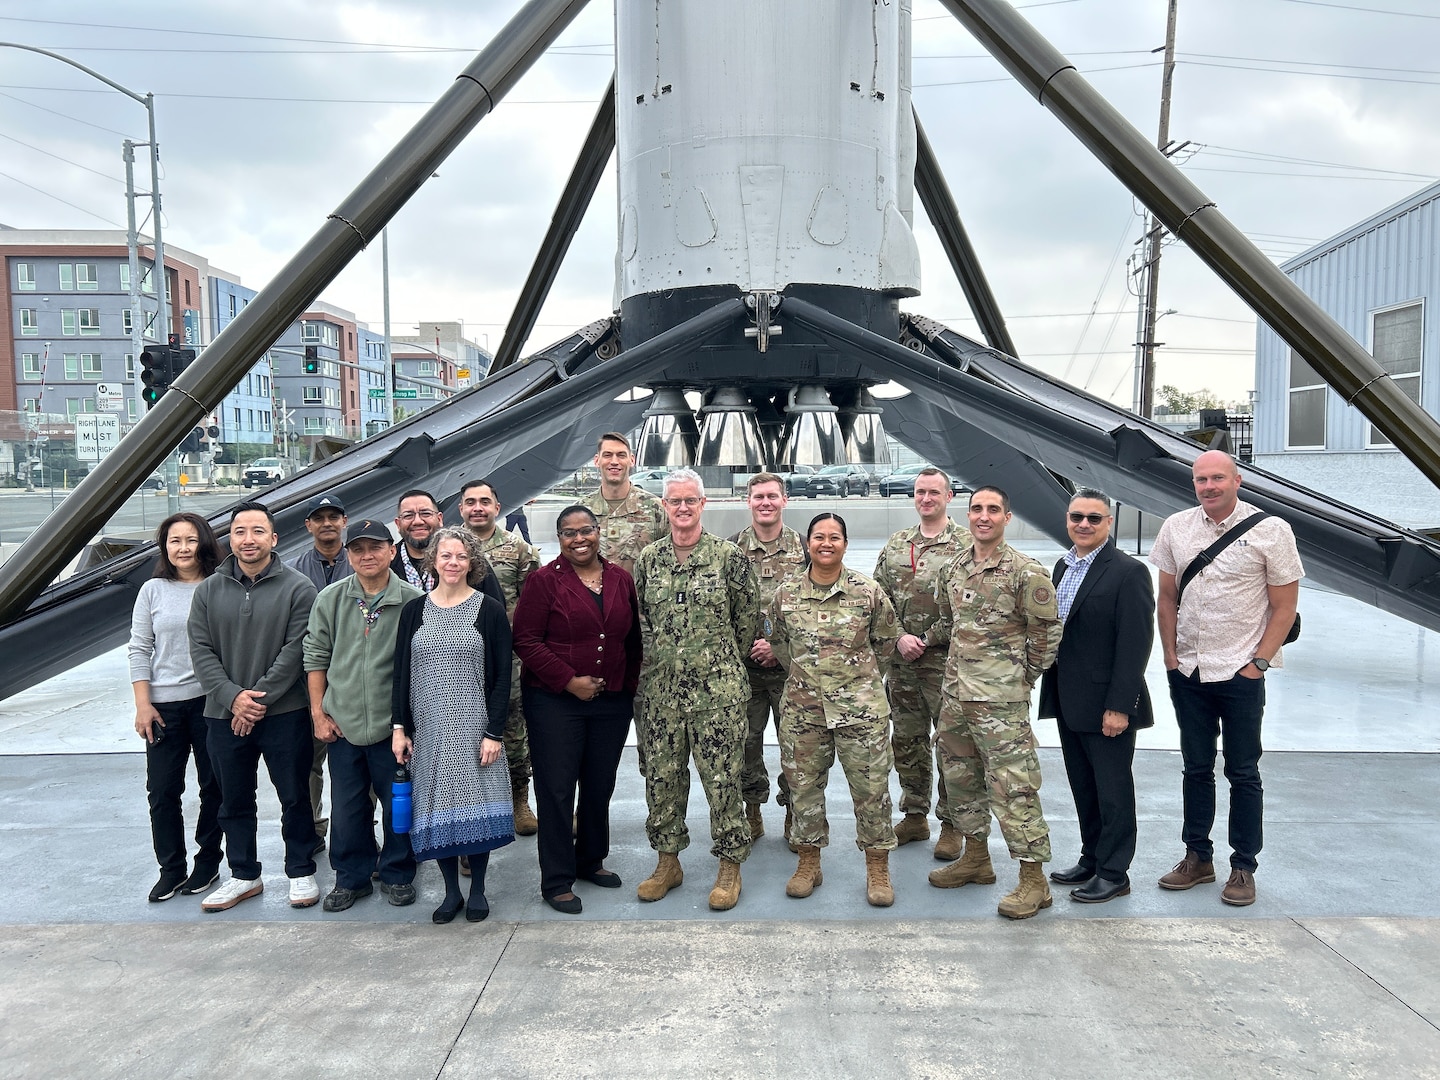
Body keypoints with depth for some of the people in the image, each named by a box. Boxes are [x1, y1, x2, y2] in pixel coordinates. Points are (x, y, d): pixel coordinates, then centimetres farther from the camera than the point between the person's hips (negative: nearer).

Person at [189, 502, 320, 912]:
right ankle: (244, 875, 30)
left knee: (294, 798, 6)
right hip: (225, 714, 4)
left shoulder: (297, 587, -6)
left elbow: (295, 651, -11)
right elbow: (201, 651, 1)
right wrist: (233, 697, -11)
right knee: (234, 802, 15)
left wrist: (259, 698, -14)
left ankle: (301, 871, 22)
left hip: (284, 713, -3)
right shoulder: (209, 590, 6)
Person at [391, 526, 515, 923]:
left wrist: (494, 732, -9)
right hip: (428, 730, 2)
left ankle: (477, 890, 18)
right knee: (437, 806, 6)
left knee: (476, 803, 1)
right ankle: (451, 891, 21)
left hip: (474, 728, -2)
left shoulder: (489, 610, -1)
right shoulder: (414, 610, 7)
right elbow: (402, 672, 8)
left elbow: (501, 676, -3)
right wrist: (399, 726, 2)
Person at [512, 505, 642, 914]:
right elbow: (526, 640, -11)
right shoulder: (544, 581, -7)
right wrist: (569, 681, -16)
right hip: (555, 702, -4)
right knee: (556, 789, 1)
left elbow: (633, 638, 14)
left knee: (600, 786, 15)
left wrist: (629, 684, 4)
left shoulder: (620, 579, 7)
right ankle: (557, 881, 13)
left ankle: (591, 860, 34)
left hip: (613, 703, 5)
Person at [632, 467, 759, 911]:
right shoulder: (648, 559, 6)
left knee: (722, 778, 1)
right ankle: (668, 861, 27)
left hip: (717, 690, -3)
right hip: (659, 689, 4)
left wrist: (726, 662, 8)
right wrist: (658, 657, 11)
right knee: (662, 776, 11)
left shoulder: (729, 556, -5)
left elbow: (748, 616, 3)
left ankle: (730, 866, 17)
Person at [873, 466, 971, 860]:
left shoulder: (966, 544, -3)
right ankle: (915, 816, 27)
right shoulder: (895, 545, 11)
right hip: (901, 661, 5)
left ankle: (951, 824, 15)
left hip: (947, 661, -5)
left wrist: (934, 638, -14)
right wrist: (899, 637, -5)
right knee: (907, 741, 13)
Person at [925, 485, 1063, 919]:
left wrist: (1025, 676, -1)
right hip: (955, 692, 7)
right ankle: (976, 858, 33)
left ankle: (1033, 879, 5)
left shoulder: (1025, 572, -10)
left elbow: (1048, 631, -5)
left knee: (1012, 785, -6)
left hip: (1001, 698, -7)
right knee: (959, 777, 16)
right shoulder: (954, 569, 10)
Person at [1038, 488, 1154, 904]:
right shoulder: (1063, 566, 10)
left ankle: (1113, 873, 18)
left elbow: (1135, 645, -17)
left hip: (1106, 706, -7)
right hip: (1068, 702, 7)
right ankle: (1091, 860, 31)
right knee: (1083, 787, 18)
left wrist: (1119, 706, -19)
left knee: (1113, 790, 6)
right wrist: (1052, 690, 10)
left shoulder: (1128, 572, -13)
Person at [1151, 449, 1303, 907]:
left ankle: (1243, 868, 18)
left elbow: (1285, 606, -4)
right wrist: (1170, 656, 2)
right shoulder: (1175, 527, 3)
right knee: (1196, 768, 13)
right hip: (1187, 672, 3)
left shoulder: (1270, 530, -6)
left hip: (1241, 672, -3)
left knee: (1243, 774, 5)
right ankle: (1198, 857, 25)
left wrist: (1258, 662, -10)